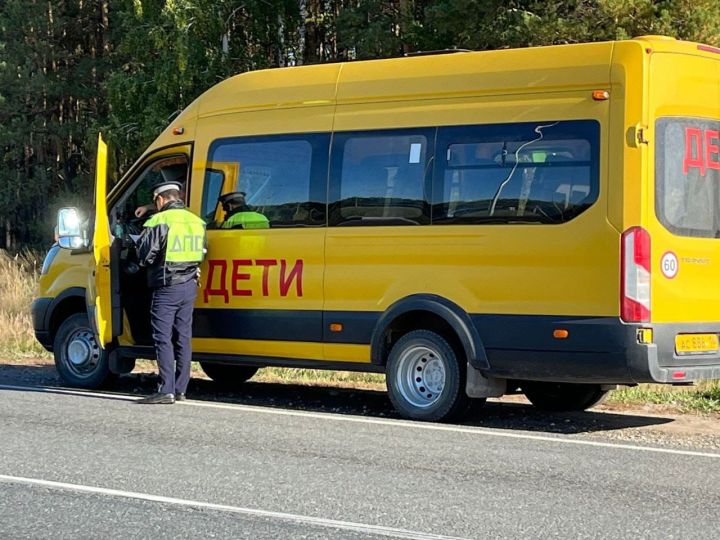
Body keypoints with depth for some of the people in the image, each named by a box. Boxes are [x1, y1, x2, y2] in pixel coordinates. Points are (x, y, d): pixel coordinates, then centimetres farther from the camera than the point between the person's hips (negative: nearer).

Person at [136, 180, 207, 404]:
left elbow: (144, 255, -11)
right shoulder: (197, 222, 12)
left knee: (163, 338, -6)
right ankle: (180, 389, 14)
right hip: (189, 286, 7)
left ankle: (166, 390, -11)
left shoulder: (159, 222, -11)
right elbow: (202, 253, 19)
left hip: (167, 287, -7)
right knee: (183, 338, 11)